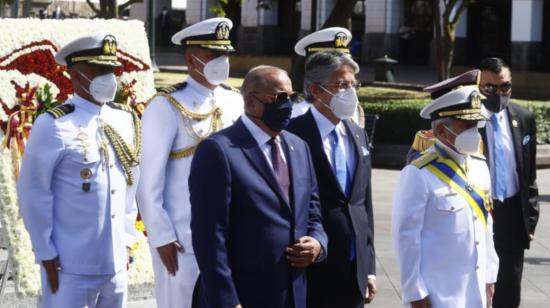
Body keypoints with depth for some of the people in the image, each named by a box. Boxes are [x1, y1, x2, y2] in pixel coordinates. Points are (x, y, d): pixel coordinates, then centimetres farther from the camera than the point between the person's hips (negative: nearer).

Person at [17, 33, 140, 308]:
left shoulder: (127, 121, 8)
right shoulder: (54, 126, -11)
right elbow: (32, 194, -9)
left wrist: (127, 240, 11)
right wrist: (46, 254, -9)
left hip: (116, 262, 6)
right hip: (70, 265, -6)